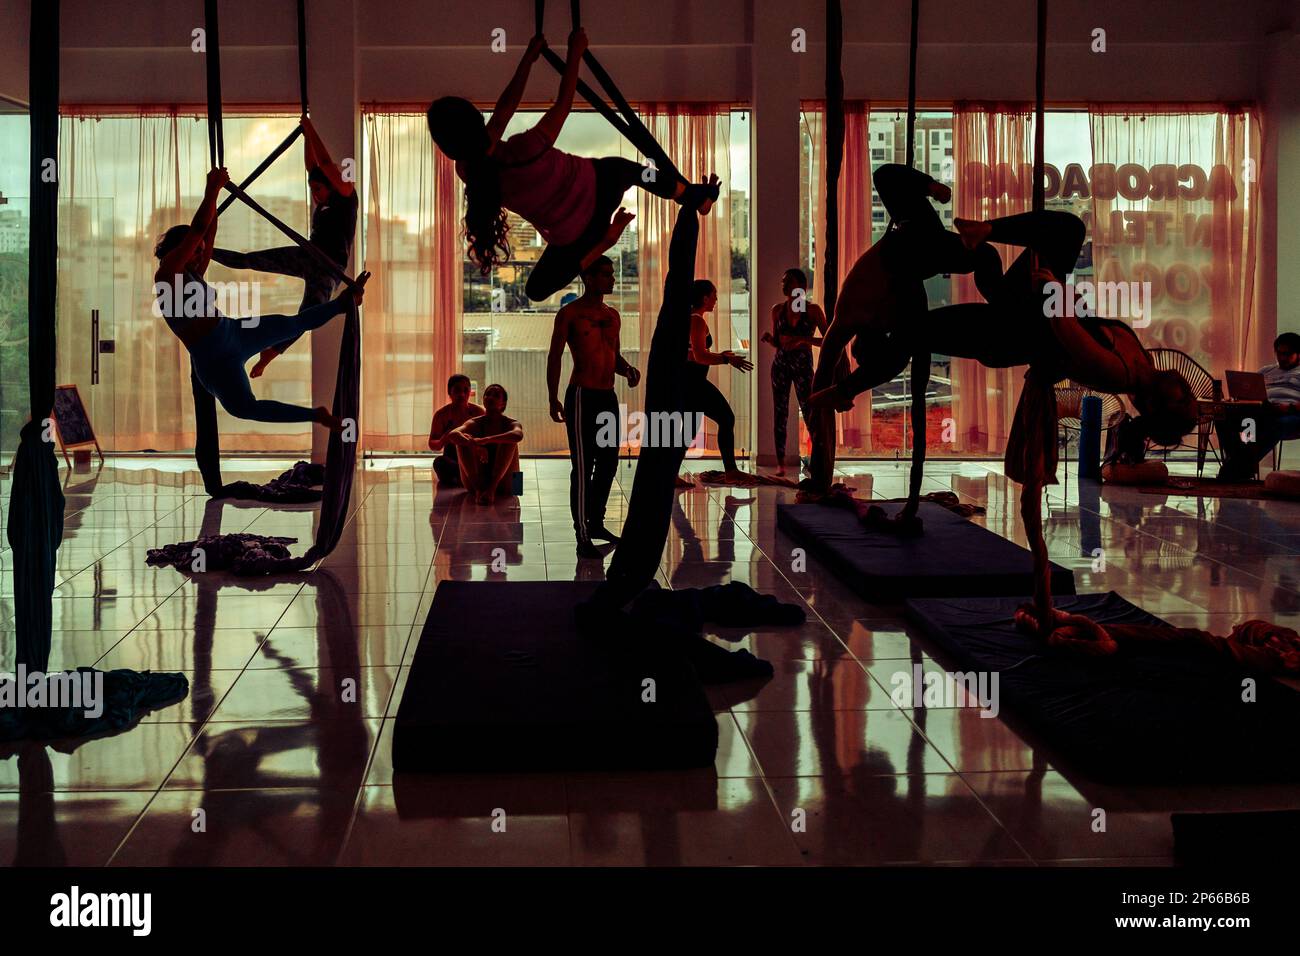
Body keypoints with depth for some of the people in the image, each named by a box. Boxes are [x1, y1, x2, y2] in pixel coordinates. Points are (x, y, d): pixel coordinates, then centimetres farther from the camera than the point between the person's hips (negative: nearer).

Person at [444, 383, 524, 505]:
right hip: (473, 483, 1)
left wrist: (485, 440, -39)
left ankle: (492, 489, -36)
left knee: (510, 440, -22)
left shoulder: (511, 424, -3)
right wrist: (475, 446, -38)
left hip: (502, 484, -1)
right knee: (463, 439, -16)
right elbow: (452, 435, -21)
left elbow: (518, 436, -31)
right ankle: (478, 488, -31)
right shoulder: (475, 423, 1)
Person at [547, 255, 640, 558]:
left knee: (609, 463, 12)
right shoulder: (570, 313, -5)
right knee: (583, 467, -7)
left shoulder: (612, 315, 14)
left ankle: (596, 522, 28)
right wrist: (554, 399, -13)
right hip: (582, 396, -7)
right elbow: (554, 356, -6)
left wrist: (627, 370, 2)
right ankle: (583, 537, -4)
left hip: (608, 396, 7)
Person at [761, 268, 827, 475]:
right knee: (780, 413, 0)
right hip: (780, 364, 3)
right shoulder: (777, 310, 5)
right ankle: (781, 463, 3)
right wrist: (768, 338, -9)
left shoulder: (813, 310, -6)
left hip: (803, 365, -3)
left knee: (809, 413, -8)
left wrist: (804, 339, -22)